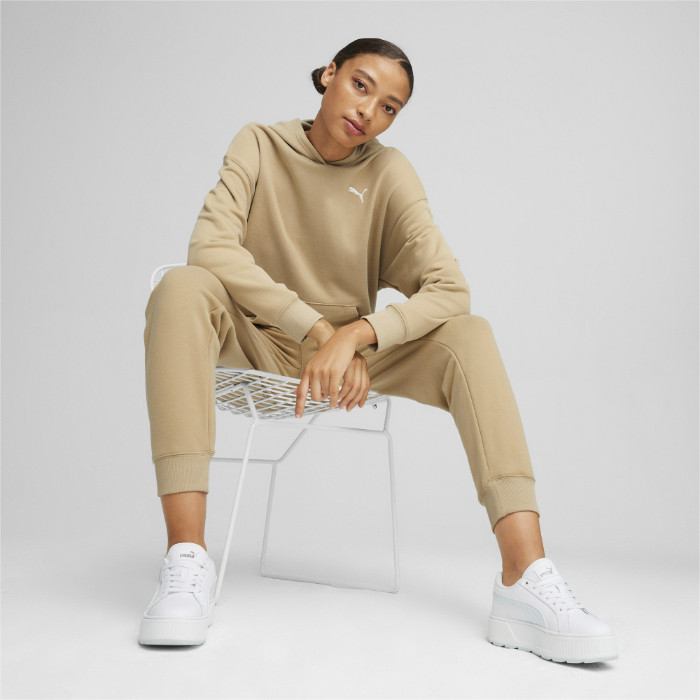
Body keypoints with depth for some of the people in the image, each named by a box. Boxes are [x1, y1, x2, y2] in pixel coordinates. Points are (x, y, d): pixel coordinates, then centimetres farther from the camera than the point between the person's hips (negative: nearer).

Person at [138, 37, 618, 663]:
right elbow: (211, 245, -20)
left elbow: (449, 290, -13)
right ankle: (187, 558, -39)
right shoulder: (259, 146, -3)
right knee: (181, 289, -30)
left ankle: (526, 577, -34)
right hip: (259, 341, -1)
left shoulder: (389, 173, -3)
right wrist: (317, 328, -28)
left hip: (357, 351, 1)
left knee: (469, 335, -21)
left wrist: (355, 335, -30)